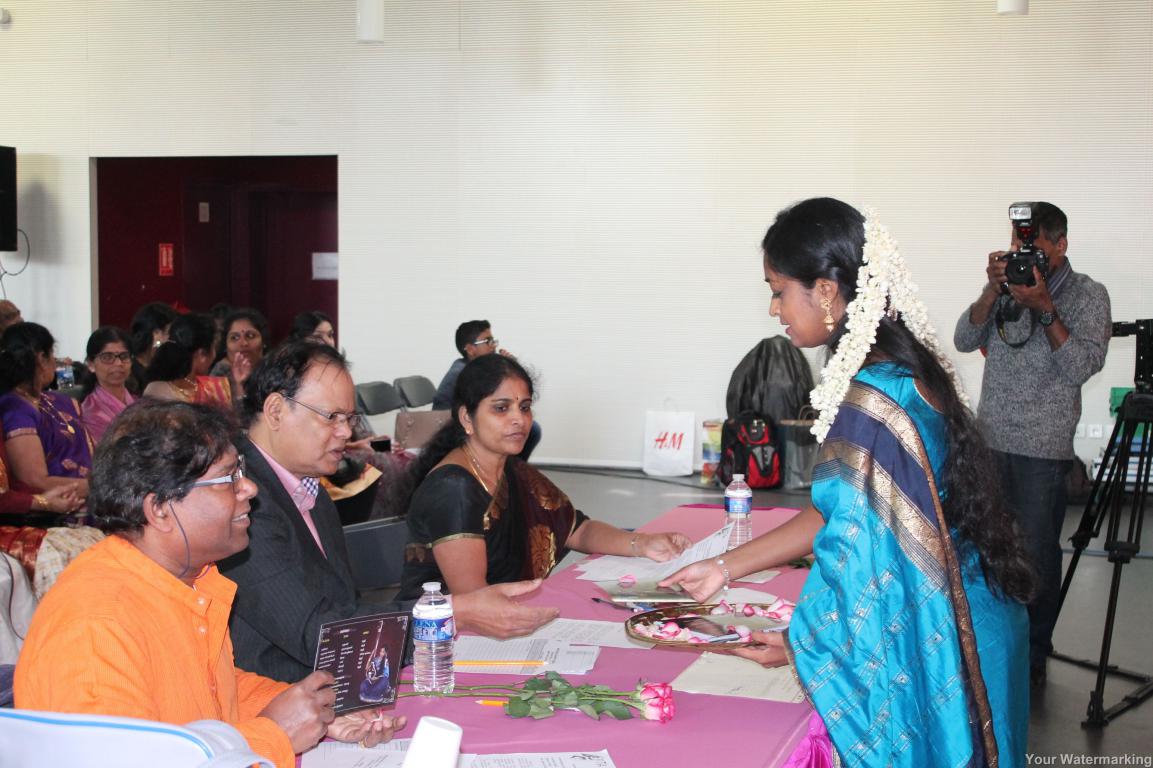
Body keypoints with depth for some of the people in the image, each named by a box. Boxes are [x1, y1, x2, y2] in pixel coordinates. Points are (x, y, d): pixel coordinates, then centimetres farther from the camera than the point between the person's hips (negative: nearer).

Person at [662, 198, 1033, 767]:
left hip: (921, 652, -9)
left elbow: (887, 564, -23)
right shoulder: (904, 369, 3)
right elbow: (839, 510, 9)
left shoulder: (867, 407, -28)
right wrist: (726, 568, 12)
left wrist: (800, 648, -8)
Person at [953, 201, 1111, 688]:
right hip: (990, 441, 4)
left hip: (1043, 449, -4)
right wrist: (993, 290, -12)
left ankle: (1033, 655, 14)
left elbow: (1081, 367, -13)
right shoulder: (1008, 285, 8)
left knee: (1036, 554, 1)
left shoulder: (1087, 295, -3)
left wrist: (1045, 308, -20)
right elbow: (965, 341, 0)